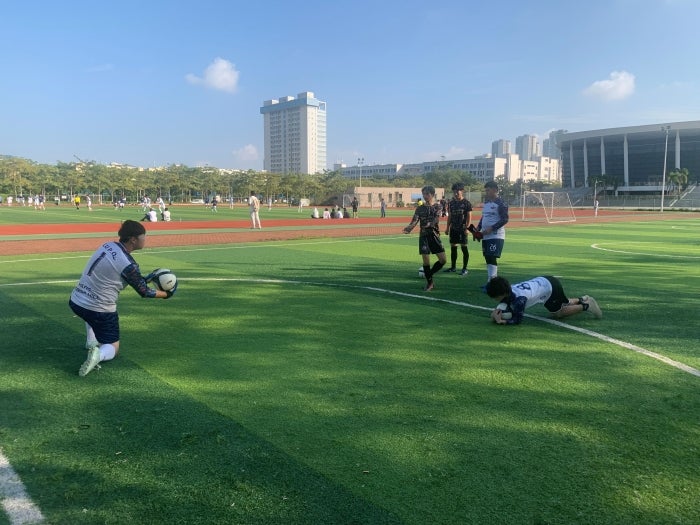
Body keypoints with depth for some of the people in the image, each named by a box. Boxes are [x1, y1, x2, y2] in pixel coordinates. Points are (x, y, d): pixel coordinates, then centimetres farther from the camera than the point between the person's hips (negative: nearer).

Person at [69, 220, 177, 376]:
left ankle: (91, 342, 29)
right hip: (100, 310, -7)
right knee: (113, 348, 12)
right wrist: (166, 294, 9)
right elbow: (144, 292, -7)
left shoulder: (108, 245, 1)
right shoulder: (128, 264, -19)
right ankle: (99, 354, -19)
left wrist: (143, 279, 17)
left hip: (76, 301, 7)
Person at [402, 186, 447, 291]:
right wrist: (409, 228, -29)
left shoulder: (437, 207, 2)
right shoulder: (420, 208, 6)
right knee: (426, 260, -5)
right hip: (424, 236, 0)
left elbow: (437, 219, -14)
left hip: (435, 235, 0)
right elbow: (414, 221, -6)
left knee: (443, 259, -5)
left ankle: (429, 274, 19)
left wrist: (430, 224, -35)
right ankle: (430, 282, 11)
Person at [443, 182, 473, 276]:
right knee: (453, 247, 9)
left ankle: (465, 268, 3)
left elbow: (469, 217, -7)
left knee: (464, 247, -3)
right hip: (453, 228, 6)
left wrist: (467, 228, -14)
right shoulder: (451, 203, 9)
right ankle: (453, 267, 19)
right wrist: (447, 227, 10)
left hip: (462, 229, -5)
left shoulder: (466, 203, -5)